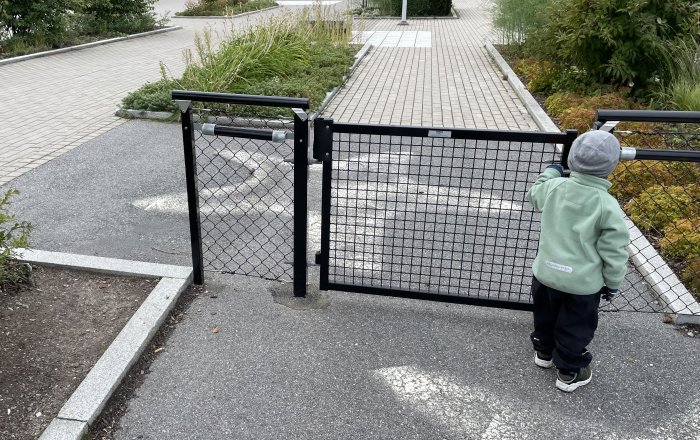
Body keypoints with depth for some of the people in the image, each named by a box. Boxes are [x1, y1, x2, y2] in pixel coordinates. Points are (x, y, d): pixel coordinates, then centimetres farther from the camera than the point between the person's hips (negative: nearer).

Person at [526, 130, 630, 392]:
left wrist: (551, 171, 33)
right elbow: (613, 251, -14)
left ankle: (544, 352, 49)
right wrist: (613, 283, 2)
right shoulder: (607, 206, -20)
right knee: (575, 327, 15)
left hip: (545, 273, 4)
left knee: (545, 316, 26)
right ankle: (569, 372, 31)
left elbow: (535, 195, 16)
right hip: (583, 282, -4)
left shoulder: (554, 187, -10)